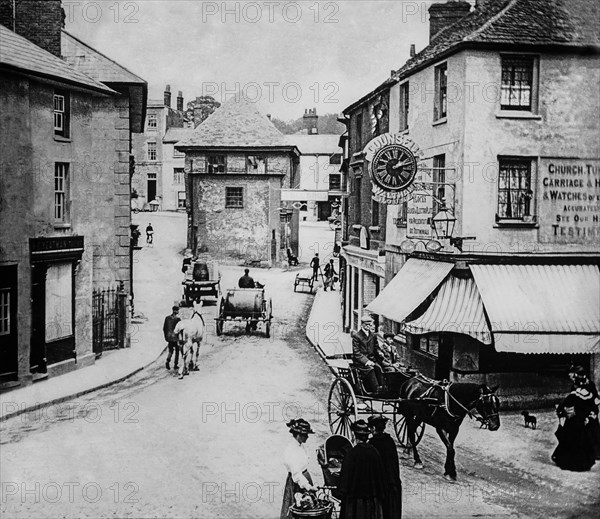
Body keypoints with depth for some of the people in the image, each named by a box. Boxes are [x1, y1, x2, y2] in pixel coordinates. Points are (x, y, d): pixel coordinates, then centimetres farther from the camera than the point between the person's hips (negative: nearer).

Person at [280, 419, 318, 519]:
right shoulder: (291, 450, -24)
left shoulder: (300, 445, 2)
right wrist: (308, 486, -33)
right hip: (296, 483, -8)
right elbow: (296, 473, -28)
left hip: (305, 477, 8)